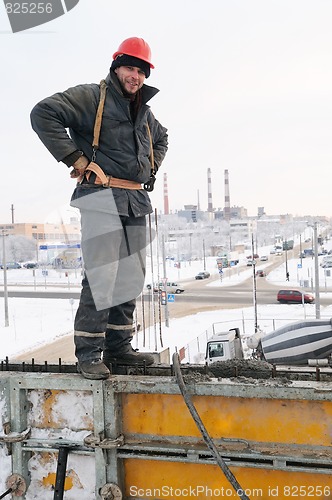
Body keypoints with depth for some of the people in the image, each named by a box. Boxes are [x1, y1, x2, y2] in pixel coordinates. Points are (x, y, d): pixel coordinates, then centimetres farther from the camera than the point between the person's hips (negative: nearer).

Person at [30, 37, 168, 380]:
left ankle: (118, 348, 17)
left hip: (136, 201, 8)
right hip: (102, 199, -8)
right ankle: (88, 354, -4)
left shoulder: (144, 112, 20)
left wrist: (151, 169, 22)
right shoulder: (91, 97, -3)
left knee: (131, 277, 8)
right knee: (102, 277, -13)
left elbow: (161, 138, 41)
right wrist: (76, 159, -17)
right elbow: (43, 114, -16)